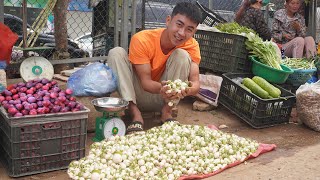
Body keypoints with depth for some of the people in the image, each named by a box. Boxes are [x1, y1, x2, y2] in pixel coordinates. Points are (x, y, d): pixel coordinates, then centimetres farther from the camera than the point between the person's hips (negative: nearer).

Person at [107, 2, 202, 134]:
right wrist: (162, 88, -48)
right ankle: (135, 114, -27)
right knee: (116, 53, -24)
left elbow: (195, 82, -25)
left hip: (163, 98, 1)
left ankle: (166, 112, -15)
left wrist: (189, 90, -50)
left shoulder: (191, 46, -14)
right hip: (139, 95, -1)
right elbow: (145, 81, -25)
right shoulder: (141, 40, -22)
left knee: (182, 55, -21)